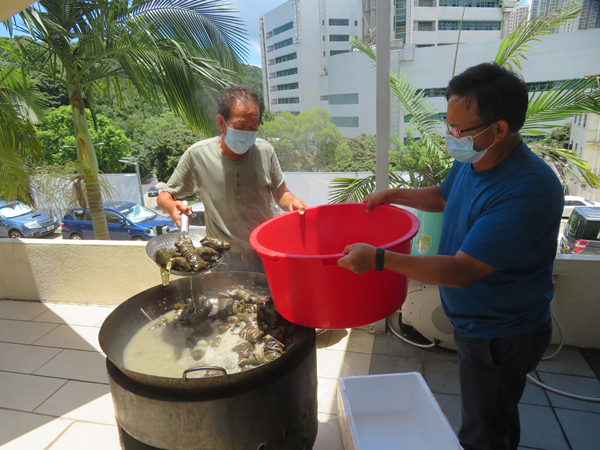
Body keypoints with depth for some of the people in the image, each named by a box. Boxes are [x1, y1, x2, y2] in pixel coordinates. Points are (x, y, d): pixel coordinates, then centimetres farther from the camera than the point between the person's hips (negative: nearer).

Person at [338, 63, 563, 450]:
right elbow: (445, 196, 17)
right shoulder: (471, 161, -6)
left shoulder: (527, 192, -34)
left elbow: (461, 272, -33)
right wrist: (394, 195, 6)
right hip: (478, 323, 8)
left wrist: (378, 259, -32)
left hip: (501, 337, -8)